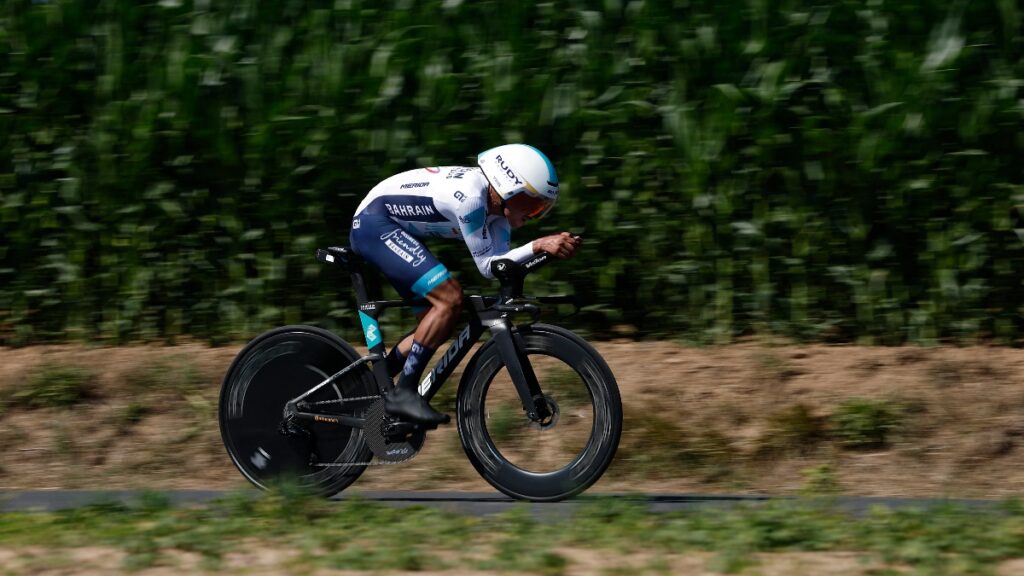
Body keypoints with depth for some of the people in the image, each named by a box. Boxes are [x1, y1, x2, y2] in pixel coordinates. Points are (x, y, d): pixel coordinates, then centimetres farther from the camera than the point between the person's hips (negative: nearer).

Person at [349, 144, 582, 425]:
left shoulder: (497, 201, 1)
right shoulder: (471, 197, -27)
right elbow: (487, 266, -22)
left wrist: (552, 247, -15)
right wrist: (539, 246, -28)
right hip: (374, 222, -10)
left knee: (437, 323, 8)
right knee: (449, 298, -22)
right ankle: (404, 394, -19)